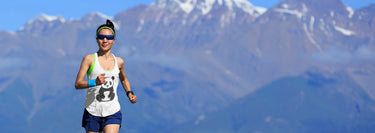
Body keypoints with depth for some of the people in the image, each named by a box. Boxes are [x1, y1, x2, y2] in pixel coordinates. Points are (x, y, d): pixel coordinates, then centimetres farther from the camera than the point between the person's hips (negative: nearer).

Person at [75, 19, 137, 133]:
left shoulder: (118, 62, 8)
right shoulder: (89, 59, -2)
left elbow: (124, 80, 28)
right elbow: (77, 84, -8)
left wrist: (129, 93, 11)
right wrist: (94, 82, -25)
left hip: (113, 114, 1)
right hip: (92, 113, -1)